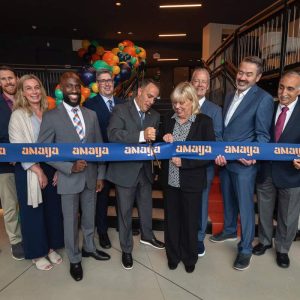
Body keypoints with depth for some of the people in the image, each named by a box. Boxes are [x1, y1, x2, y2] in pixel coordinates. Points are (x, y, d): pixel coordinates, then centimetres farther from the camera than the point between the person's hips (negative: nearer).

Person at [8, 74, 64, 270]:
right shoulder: (18, 115, -6)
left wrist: (58, 169, -3)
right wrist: (38, 171, -13)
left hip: (51, 168, 4)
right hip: (29, 171, -4)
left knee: (53, 208, 12)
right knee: (33, 212, 10)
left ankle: (50, 247, 33)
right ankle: (37, 253, 29)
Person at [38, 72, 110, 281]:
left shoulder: (91, 115, 4)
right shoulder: (51, 117, -8)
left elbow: (99, 147, 6)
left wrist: (101, 175, 3)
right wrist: (70, 167, -20)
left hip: (91, 176, 4)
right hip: (68, 179, -3)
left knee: (90, 217, 19)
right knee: (71, 221, 13)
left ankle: (89, 247, 44)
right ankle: (74, 259, 35)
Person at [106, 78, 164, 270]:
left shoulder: (155, 116, 6)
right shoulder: (120, 110, -10)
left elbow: (155, 140, 3)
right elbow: (113, 134, -25)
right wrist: (142, 135, -36)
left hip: (145, 169, 5)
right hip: (125, 170, -5)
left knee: (146, 206, 22)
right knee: (125, 211, 10)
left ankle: (147, 236, 49)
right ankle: (126, 249, 32)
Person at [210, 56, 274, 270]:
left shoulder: (264, 99, -10)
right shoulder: (230, 96, 11)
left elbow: (262, 135, -10)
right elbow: (222, 129, 11)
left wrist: (252, 156, -25)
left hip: (244, 163, -6)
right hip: (224, 160, 7)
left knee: (245, 206, 5)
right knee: (228, 200, 21)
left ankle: (245, 249, 25)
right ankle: (230, 231, 44)